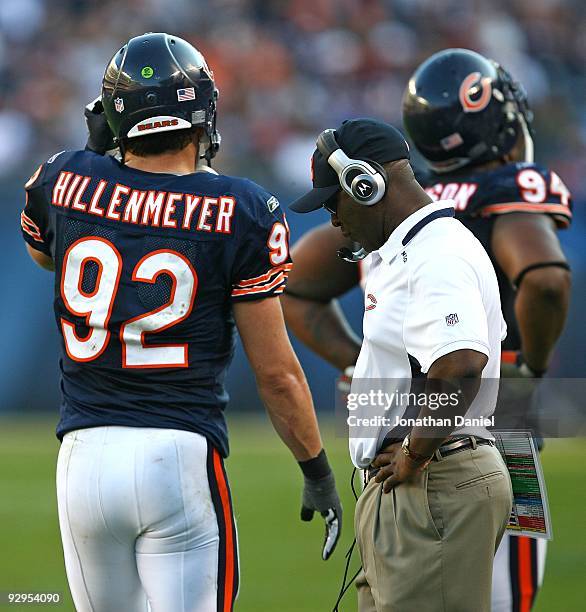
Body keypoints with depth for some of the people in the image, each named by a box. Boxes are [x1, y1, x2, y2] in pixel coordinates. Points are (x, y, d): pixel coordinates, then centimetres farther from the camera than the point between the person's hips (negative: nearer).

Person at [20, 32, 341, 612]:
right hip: (180, 455, -3)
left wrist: (96, 152, 25)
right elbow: (275, 372, -3)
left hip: (85, 454, 3)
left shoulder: (67, 180, 2)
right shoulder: (240, 211, -5)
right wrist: (317, 471, 8)